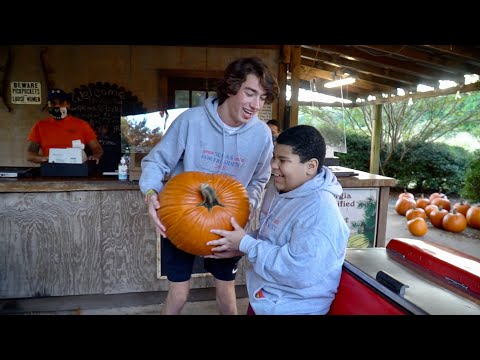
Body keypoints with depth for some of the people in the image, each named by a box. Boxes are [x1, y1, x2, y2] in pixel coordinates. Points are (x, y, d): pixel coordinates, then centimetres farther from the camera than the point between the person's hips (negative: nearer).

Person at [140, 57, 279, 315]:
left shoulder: (262, 134, -12)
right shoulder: (192, 119, -20)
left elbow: (258, 180, 4)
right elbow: (156, 161, -10)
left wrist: (249, 204, -15)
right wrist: (151, 192, -29)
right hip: (181, 219, -2)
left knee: (226, 291, 16)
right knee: (178, 295, 8)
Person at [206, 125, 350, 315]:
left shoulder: (319, 210, -29)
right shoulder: (277, 190, 0)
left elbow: (299, 272, -33)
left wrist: (245, 244, -26)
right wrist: (237, 246, -5)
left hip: (293, 307, -7)